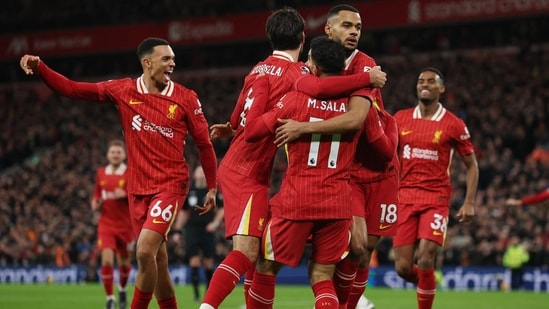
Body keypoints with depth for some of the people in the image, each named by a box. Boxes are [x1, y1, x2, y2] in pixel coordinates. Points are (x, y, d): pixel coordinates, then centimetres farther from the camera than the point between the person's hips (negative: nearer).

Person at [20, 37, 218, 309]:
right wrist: (39, 68, -9)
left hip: (171, 185, -3)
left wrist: (212, 188, 6)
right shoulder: (123, 90, 2)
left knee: (145, 252, -20)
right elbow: (72, 89, 4)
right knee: (157, 262, 7)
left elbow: (204, 143, 5)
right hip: (138, 189, 4)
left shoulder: (185, 98, -3)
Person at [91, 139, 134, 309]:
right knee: (107, 260, -15)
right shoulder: (101, 173, 6)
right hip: (106, 224, 1)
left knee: (124, 263, 10)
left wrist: (125, 195, -22)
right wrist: (95, 204, -2)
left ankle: (122, 289, 41)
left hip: (126, 225, -1)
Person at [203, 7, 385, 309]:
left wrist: (230, 129, 48)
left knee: (255, 250, 15)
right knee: (246, 251, -17)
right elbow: (318, 87, -36)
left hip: (236, 166, 9)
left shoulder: (260, 69, 13)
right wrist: (367, 78, -26)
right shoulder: (293, 71, -12)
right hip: (248, 173, -9)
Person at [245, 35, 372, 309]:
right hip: (337, 204, 3)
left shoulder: (297, 98, -6)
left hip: (296, 201, -3)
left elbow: (251, 131, 0)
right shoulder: (357, 104, 3)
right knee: (322, 278, 7)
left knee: (266, 268, 14)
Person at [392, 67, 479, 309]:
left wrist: (469, 203, -3)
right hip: (405, 197, 3)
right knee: (403, 268, -2)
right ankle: (427, 285, 32)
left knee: (425, 260, -18)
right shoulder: (401, 119, 7)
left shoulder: (454, 125, 0)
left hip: (436, 198, -3)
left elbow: (472, 165, 7)